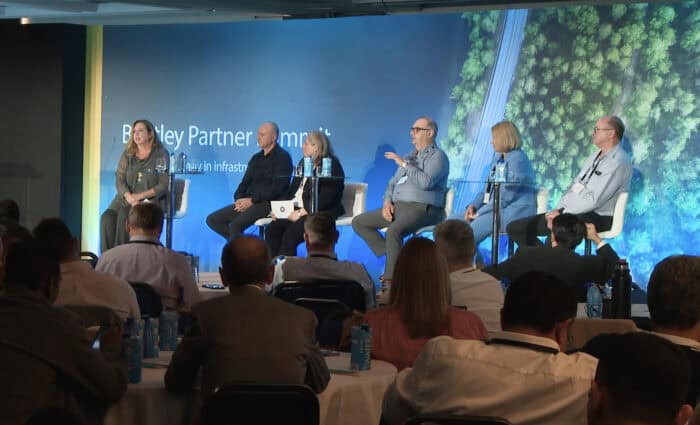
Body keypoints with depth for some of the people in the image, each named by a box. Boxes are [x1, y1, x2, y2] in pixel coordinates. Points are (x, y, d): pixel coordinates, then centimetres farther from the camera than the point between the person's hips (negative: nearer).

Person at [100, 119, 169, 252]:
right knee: (107, 218, -25)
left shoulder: (161, 155, 2)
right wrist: (130, 198, -16)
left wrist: (140, 196, -16)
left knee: (124, 216, -32)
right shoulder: (127, 155, 15)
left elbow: (164, 185, -5)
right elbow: (120, 180, 5)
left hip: (150, 201, -4)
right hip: (126, 200, 4)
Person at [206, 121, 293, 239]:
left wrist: (252, 200, -16)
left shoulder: (282, 157, -5)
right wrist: (239, 199, -2)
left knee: (235, 224, -31)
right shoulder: (256, 158, 20)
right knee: (212, 220, -1)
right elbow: (245, 182, 21)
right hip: (248, 202, 9)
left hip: (268, 204, -9)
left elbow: (277, 188, -14)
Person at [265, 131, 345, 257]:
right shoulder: (303, 163, 20)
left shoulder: (331, 165, -7)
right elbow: (293, 190, 19)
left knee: (290, 234, -30)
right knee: (272, 229, -18)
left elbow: (326, 198, -16)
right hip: (296, 209, 8)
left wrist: (302, 212, -20)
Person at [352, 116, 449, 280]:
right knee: (358, 222, -2)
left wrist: (404, 164, -14)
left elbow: (426, 182, -19)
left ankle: (390, 281, -31)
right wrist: (387, 202, 2)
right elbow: (392, 183, 23)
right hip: (397, 207, 9)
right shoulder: (409, 157, 24)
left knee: (393, 231, -37)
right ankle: (391, 256, -8)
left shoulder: (437, 156, -2)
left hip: (422, 209, -9)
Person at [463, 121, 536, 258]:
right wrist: (473, 206, 5)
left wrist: (480, 213, -16)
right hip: (497, 210, 11)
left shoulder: (518, 159, -13)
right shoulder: (500, 157, 19)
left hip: (513, 212, -11)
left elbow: (505, 196, -19)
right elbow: (489, 189, 23)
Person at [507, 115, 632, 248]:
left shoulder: (618, 161, -12)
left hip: (597, 217, -9)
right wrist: (558, 209, 2)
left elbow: (595, 199, -20)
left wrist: (562, 213, -16)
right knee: (514, 227, -2)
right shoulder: (595, 156, 19)